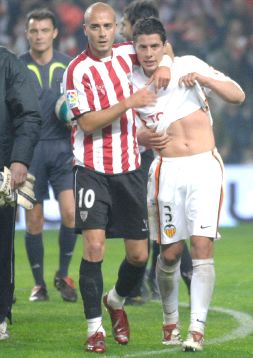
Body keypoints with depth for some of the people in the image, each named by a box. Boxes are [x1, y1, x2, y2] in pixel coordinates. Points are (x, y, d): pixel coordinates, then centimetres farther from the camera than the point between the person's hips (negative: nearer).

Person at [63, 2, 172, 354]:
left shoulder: (126, 53, 5)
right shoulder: (77, 70, -10)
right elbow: (87, 123, -16)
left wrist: (163, 65, 4)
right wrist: (129, 103, -23)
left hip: (129, 170, 5)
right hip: (92, 170, -5)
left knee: (139, 255, 5)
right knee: (94, 245, -16)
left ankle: (116, 301, 34)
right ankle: (94, 328, -6)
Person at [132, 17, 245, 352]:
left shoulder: (188, 65, 0)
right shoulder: (131, 84, 3)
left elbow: (238, 95, -2)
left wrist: (203, 79, -17)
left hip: (204, 166, -1)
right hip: (167, 170, 1)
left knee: (202, 246, -11)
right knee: (170, 252, 3)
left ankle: (197, 330, -12)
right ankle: (170, 321, 26)